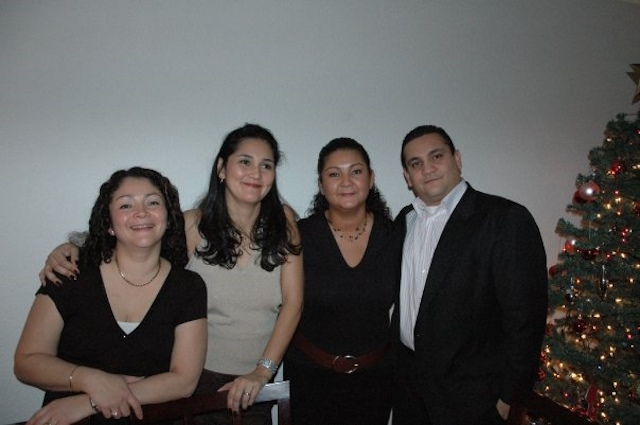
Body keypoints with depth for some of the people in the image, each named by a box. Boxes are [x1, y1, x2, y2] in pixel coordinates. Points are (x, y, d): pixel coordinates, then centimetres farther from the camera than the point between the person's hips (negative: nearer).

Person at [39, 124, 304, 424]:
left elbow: (293, 302, -9)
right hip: (198, 377, -1)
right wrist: (73, 250, -14)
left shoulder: (284, 221, -8)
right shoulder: (192, 225, -10)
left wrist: (262, 371, -14)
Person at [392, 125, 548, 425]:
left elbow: (525, 318, -15)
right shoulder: (403, 221, 4)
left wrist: (508, 397, -12)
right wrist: (395, 361, 9)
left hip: (471, 397, -5)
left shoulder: (507, 219, -15)